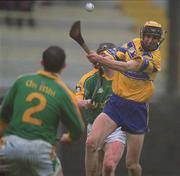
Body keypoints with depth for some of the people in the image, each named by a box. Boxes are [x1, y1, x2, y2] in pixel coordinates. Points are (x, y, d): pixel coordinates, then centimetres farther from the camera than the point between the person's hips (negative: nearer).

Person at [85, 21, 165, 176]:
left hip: (137, 109, -4)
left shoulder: (154, 57, -15)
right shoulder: (134, 44, 5)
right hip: (115, 103, 4)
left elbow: (129, 67, -28)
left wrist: (100, 59, -38)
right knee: (91, 142, -19)